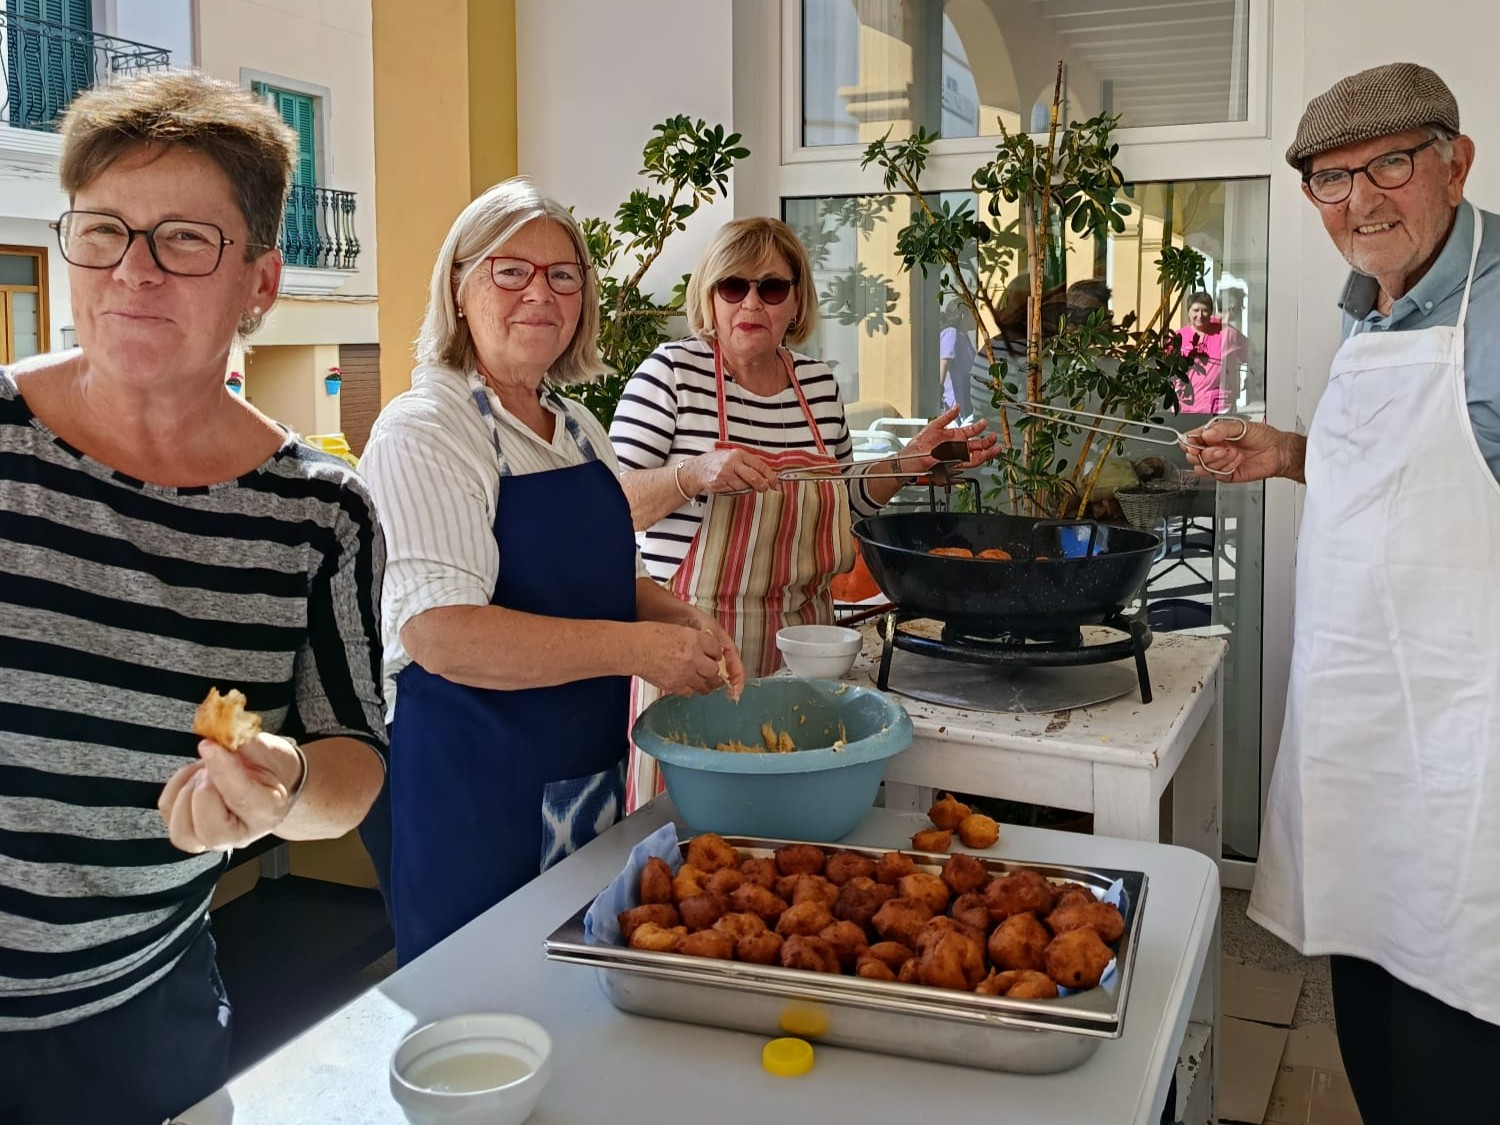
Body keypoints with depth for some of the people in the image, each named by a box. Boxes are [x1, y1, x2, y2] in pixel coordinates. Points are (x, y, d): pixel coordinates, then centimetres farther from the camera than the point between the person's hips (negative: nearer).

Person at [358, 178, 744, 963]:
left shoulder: (578, 428, 10)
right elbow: (437, 631, -25)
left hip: (588, 777, 8)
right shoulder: (425, 429, -14)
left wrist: (684, 622, 0)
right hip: (467, 789, -8)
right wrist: (637, 647, -25)